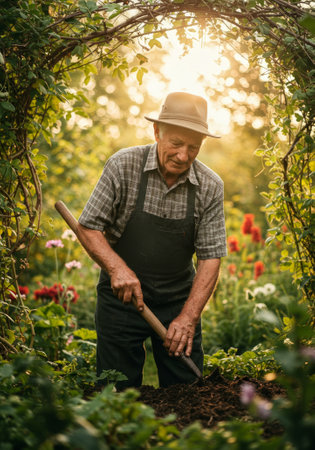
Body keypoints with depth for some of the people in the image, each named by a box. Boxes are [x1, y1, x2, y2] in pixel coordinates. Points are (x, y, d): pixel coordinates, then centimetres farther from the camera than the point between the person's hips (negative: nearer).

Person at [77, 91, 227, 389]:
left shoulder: (210, 187, -8)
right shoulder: (123, 166, -13)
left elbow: (210, 256, -7)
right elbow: (88, 228, -9)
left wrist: (189, 317, -16)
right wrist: (118, 268, -25)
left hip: (180, 300, 2)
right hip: (121, 297, -1)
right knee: (117, 392, 7)